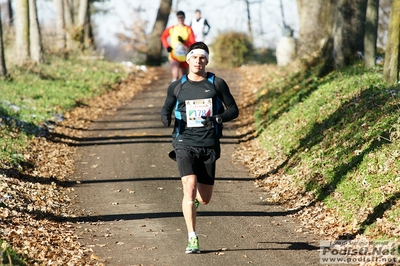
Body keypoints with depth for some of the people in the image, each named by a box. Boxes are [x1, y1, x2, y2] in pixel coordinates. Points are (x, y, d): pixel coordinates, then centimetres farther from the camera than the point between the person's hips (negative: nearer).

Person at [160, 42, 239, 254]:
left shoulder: (217, 84, 3)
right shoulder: (177, 86, 5)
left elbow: (234, 110, 6)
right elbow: (166, 108, 17)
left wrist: (218, 119, -15)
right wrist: (165, 117, -8)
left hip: (209, 146, 1)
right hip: (185, 143, -1)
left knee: (204, 198, 6)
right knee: (190, 186, -20)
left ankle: (193, 199, 45)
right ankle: (192, 239, -16)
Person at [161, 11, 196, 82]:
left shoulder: (188, 29, -4)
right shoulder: (172, 29, -2)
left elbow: (193, 44, -8)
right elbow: (163, 36, 15)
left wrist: (184, 42, -25)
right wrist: (167, 46, 0)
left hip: (184, 57, 2)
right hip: (174, 57, -2)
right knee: (175, 76, -17)